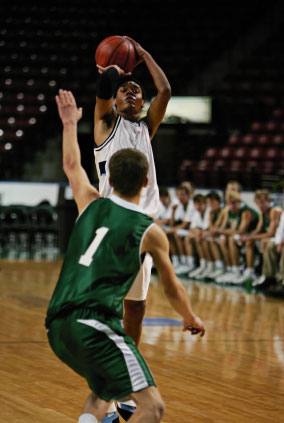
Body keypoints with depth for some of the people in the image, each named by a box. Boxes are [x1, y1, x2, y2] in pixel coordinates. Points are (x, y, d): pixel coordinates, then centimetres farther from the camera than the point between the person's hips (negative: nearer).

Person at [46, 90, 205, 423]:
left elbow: (72, 164, 36)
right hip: (95, 325, -7)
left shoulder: (91, 205, 15)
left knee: (102, 390, 31)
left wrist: (70, 124, 52)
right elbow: (172, 289, 18)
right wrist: (191, 318, 37)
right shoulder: (150, 232, 5)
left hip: (56, 326, 7)